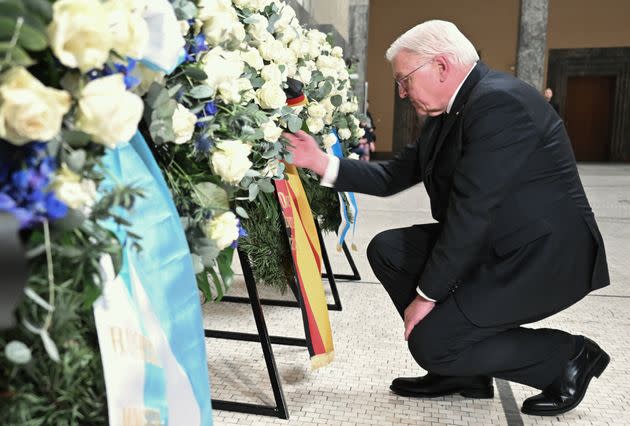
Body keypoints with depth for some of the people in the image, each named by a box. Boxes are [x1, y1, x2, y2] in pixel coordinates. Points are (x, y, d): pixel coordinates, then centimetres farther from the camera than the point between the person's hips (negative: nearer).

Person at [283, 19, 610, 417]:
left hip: (543, 256, -9)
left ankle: (568, 355, 8)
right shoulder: (450, 110, 8)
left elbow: (471, 210, -25)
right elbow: (392, 177, 8)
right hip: (494, 243, 9)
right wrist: (323, 163, -4)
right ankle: (462, 370, 12)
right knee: (388, 250, 4)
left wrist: (428, 293, -18)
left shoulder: (499, 102, -22)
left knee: (432, 342, -13)